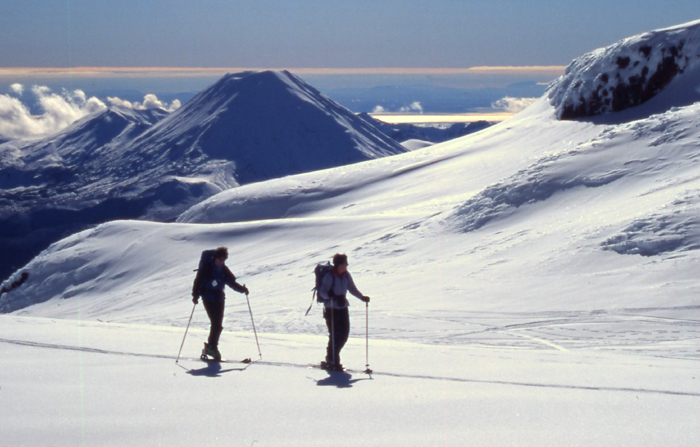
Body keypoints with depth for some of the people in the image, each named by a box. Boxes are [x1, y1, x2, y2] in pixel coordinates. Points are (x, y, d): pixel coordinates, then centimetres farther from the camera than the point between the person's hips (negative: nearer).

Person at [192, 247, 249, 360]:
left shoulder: (223, 269, 8)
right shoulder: (207, 267, -8)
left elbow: (231, 282, 14)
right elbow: (198, 280, -9)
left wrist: (242, 289, 0)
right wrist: (195, 295, -19)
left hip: (219, 298, 5)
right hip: (208, 298, -5)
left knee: (218, 325, 3)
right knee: (216, 323, -14)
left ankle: (212, 346, 15)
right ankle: (211, 346, -3)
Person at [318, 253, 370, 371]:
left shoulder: (346, 275, 4)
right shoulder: (329, 276, -14)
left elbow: (352, 288, 14)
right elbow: (322, 291, -14)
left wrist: (362, 297, 2)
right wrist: (329, 294, -34)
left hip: (343, 308, 6)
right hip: (331, 309, -6)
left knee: (344, 335, 5)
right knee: (335, 336, -8)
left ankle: (333, 356, 24)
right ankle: (331, 361, 7)